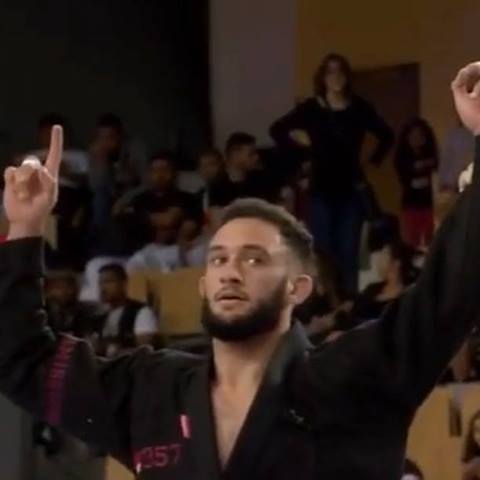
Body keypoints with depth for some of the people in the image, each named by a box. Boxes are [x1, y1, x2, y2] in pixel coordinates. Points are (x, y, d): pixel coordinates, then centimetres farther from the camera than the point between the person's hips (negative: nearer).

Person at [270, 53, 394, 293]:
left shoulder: (359, 108, 2)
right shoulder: (311, 108, -2)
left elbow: (386, 135, 15)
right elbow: (277, 130, 6)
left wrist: (373, 161, 7)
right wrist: (299, 147, 1)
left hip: (351, 190, 1)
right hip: (322, 190, -1)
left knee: (349, 253, 1)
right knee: (323, 253, -2)